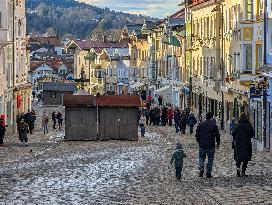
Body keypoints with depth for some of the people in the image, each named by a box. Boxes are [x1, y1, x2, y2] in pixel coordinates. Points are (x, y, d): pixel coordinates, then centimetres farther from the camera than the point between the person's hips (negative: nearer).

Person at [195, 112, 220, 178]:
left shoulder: (200, 125, 2)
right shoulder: (214, 125, -4)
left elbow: (197, 135, 5)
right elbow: (217, 135, -2)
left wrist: (199, 142, 19)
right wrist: (218, 144, 9)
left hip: (202, 145, 1)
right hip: (211, 145, -1)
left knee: (201, 158, 14)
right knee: (210, 159, 8)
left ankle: (201, 168, -11)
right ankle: (208, 173, 6)